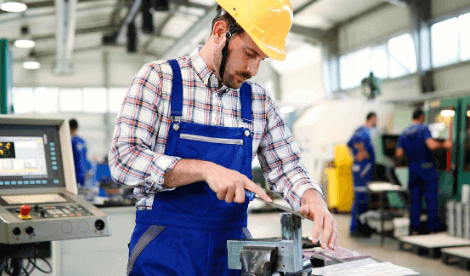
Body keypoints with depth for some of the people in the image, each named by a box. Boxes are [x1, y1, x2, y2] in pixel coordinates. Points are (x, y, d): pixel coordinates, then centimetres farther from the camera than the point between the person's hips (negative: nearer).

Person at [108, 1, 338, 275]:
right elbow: (123, 159, -16)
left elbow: (287, 168, 9)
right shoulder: (158, 79, -7)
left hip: (231, 250, 4)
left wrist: (313, 199, -13)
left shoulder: (259, 101, 5)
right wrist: (205, 170, -26)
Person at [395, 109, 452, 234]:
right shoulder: (424, 129, -9)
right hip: (427, 168, -4)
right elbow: (432, 145, -25)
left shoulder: (404, 134, 5)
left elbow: (398, 154, -2)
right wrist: (444, 145, -9)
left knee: (414, 199, 10)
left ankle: (414, 227, 10)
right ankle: (433, 228, 5)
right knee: (431, 198, 2)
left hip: (413, 169, 5)